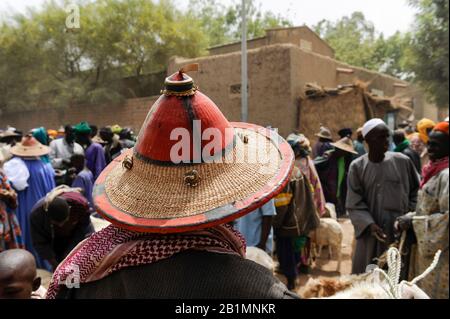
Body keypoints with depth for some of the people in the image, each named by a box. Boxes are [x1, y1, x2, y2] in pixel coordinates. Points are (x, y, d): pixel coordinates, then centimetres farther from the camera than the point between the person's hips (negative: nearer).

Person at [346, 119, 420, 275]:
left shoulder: (403, 161, -1)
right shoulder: (357, 167, -5)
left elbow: (416, 190, 11)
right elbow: (354, 204, -6)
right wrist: (369, 224, -19)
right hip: (370, 234, -1)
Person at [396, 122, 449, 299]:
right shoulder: (435, 171, 10)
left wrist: (413, 222, -17)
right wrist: (408, 218, 0)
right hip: (428, 246, 8)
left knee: (434, 291, 4)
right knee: (422, 291, 16)